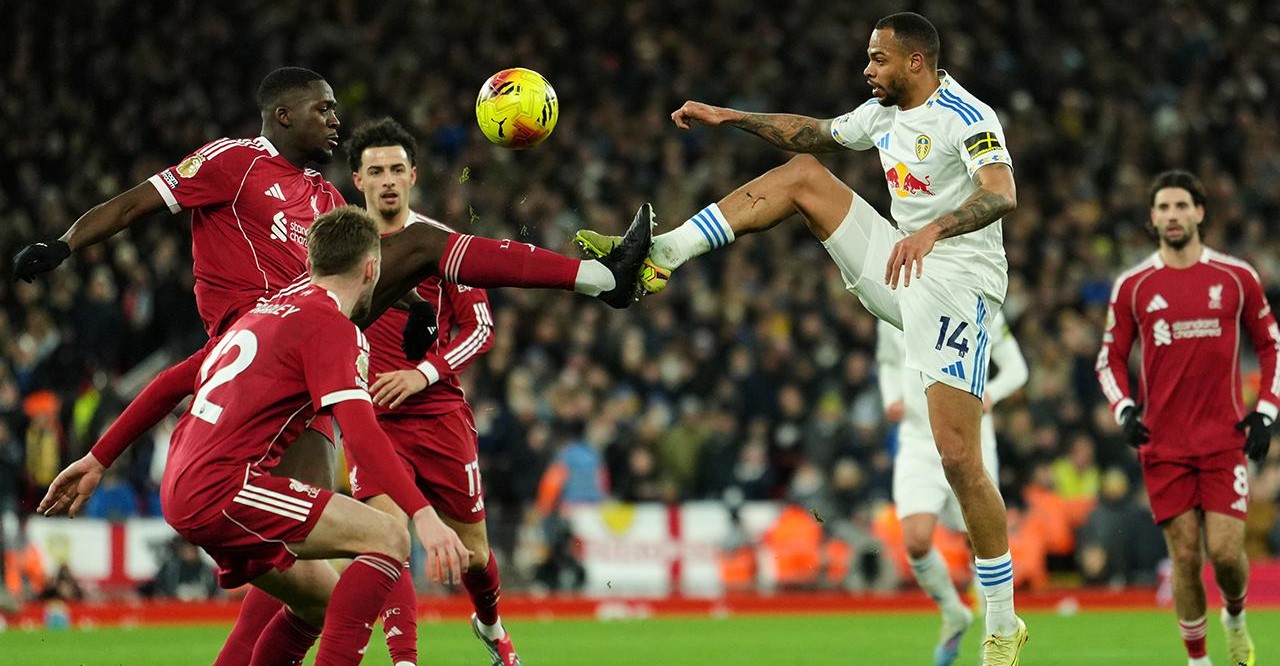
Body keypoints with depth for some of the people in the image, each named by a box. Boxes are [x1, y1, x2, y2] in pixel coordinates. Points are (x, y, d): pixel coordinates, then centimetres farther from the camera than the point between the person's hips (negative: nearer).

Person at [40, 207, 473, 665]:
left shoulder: (267, 309, 20)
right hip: (221, 488, -9)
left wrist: (99, 460, 29)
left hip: (182, 488, 9)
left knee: (324, 602, 18)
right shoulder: (333, 327, -7)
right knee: (387, 537, -13)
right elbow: (360, 435, -21)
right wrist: (424, 515, -27)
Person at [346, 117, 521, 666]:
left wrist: (424, 373, -14)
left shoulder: (442, 243, 0)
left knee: (471, 552, 8)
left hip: (441, 414, 0)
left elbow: (479, 328, -1)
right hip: (370, 416, 0)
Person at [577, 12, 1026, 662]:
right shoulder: (884, 113, 10)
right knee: (801, 174, 3)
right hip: (901, 269, 8)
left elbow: (1002, 193, -34)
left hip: (955, 285, -8)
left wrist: (932, 231, -49)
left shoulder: (965, 117, -17)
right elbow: (815, 133, 27)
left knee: (958, 458, -14)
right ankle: (662, 254, -3)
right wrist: (733, 118, 19)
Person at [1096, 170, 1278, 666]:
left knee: (1225, 551, -9)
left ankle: (1235, 617, 23)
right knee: (1185, 557, -2)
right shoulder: (1133, 286, 3)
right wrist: (1124, 410, -6)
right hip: (1163, 444, 1)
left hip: (1225, 438, 0)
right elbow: (1110, 358, 11)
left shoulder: (1237, 277, 2)